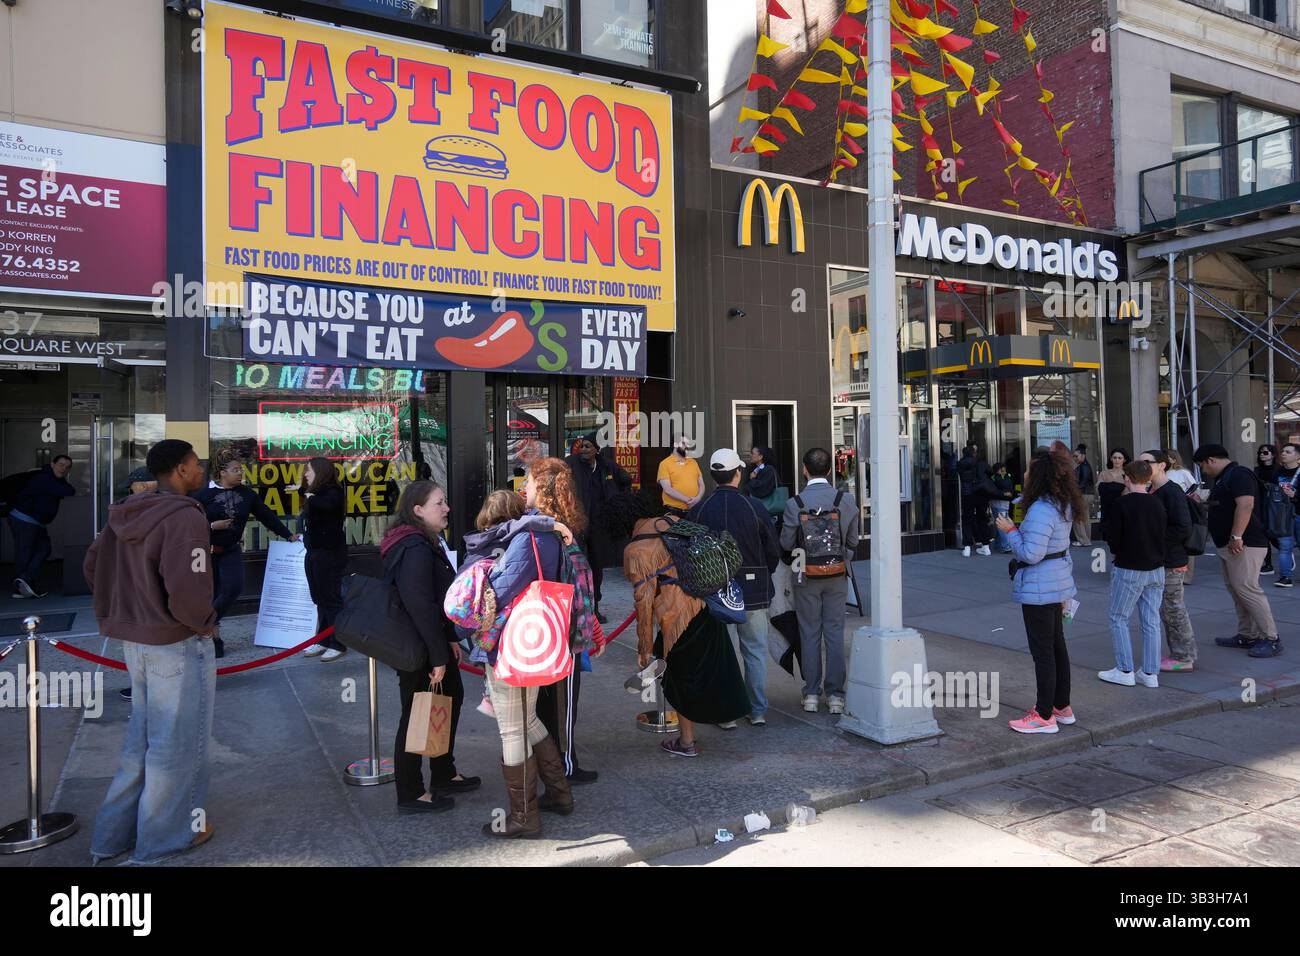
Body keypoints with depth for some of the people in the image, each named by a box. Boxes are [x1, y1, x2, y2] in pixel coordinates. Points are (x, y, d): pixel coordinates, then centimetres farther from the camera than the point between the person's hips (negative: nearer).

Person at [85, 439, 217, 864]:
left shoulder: (126, 514, 6)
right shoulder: (184, 516, -21)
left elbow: (93, 566, 14)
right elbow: (186, 589, -29)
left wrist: (116, 615, 19)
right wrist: (205, 622, -11)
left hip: (134, 640, 9)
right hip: (177, 644, -8)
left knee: (142, 735, 22)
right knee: (177, 742, 7)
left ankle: (115, 833, 32)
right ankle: (164, 837, 21)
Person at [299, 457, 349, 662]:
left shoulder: (332, 491, -12)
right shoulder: (315, 492, 13)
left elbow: (328, 505, -35)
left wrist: (311, 498, -18)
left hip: (330, 553, -9)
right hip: (313, 552, 9)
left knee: (332, 598, -3)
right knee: (319, 599, 13)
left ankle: (338, 644, 4)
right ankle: (322, 640, 21)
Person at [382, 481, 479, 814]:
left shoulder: (426, 544, 11)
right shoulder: (415, 550, -23)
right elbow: (421, 606, -26)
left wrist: (449, 639, 14)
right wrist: (438, 656, -23)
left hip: (433, 643, 11)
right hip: (417, 649, -11)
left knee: (451, 699, 21)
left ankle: (444, 775, 36)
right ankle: (410, 795, 17)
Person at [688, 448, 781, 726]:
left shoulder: (697, 512, -7)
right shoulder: (755, 508, -7)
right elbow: (774, 552, -1)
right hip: (754, 593, 0)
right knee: (755, 652, 12)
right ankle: (758, 711, 19)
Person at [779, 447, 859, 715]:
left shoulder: (795, 504, -13)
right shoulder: (846, 500, -6)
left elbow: (786, 544, -9)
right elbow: (853, 541, 2)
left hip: (806, 577, -1)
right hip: (837, 575, 2)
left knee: (810, 634, 9)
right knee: (835, 633, 8)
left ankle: (811, 695, 14)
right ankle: (835, 695, 12)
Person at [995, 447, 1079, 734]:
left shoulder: (1041, 510, -24)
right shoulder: (1063, 505, 9)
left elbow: (1031, 554, -26)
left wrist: (1010, 531, -13)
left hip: (1039, 588, -10)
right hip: (1058, 582, 10)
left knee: (1042, 651, -2)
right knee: (1057, 645, 18)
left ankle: (1044, 716, 6)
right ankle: (1062, 707, 29)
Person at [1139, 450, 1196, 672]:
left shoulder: (1172, 491, -16)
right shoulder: (1151, 491, 11)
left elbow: (1182, 527, -22)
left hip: (1170, 561, -9)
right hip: (1156, 560, 9)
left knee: (1173, 608, 0)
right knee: (1167, 608, 16)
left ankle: (1185, 658, 11)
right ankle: (1179, 653, 26)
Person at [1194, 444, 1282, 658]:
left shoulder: (1238, 474, -13)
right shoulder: (1223, 478, 19)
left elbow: (1246, 505, -25)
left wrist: (1236, 537, -28)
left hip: (1244, 544, -11)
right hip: (1227, 545, 11)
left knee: (1246, 588, -12)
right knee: (1236, 590, 11)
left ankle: (1271, 639, -6)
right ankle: (1247, 635, 17)